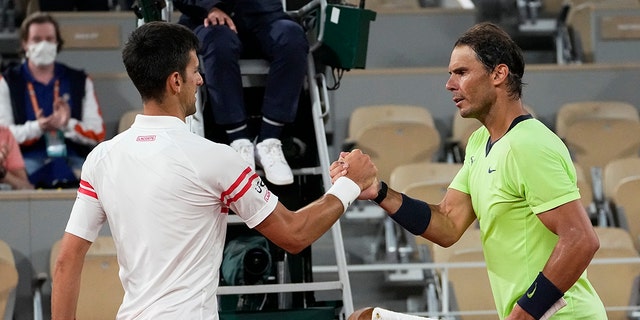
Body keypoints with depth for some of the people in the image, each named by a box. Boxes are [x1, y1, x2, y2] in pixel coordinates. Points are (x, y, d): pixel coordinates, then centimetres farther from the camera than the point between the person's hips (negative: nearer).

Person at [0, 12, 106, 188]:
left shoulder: (80, 81, 18)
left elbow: (98, 134, 9)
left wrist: (68, 124, -12)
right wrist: (37, 127, -17)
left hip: (72, 160, 2)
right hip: (28, 159, -2)